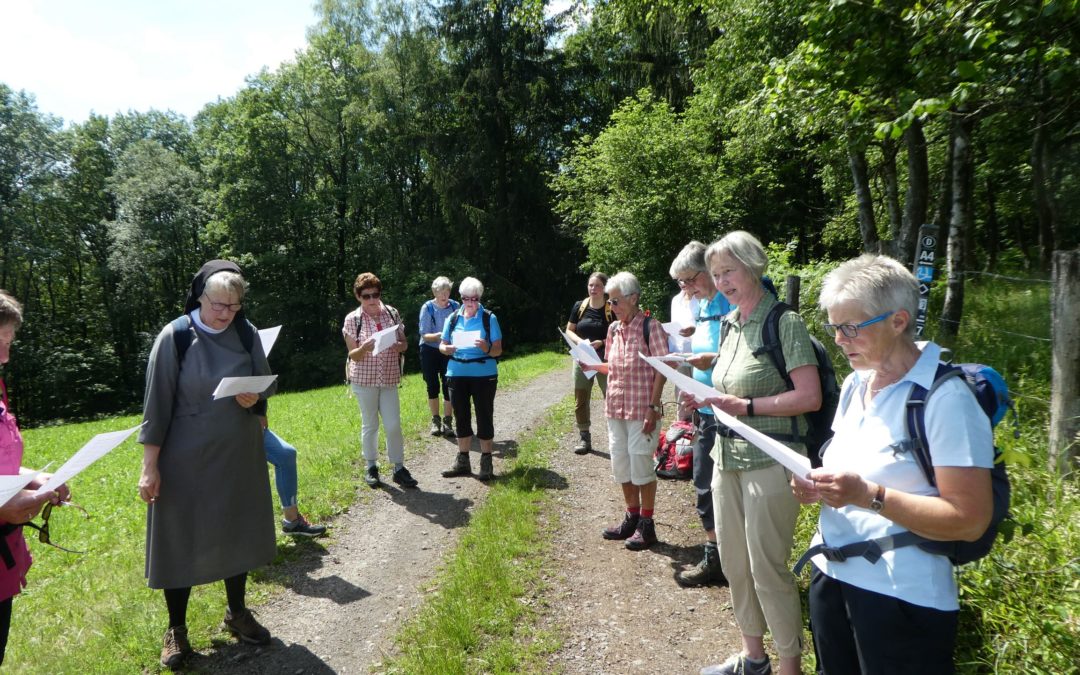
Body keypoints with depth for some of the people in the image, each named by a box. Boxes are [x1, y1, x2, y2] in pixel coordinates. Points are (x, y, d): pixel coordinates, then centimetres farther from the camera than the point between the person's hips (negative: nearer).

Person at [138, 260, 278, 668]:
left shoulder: (246, 333, -2)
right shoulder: (174, 337, -13)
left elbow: (267, 383, 7)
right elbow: (157, 403, -11)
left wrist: (255, 396, -17)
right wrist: (150, 465, -11)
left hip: (240, 453, 4)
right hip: (187, 457, -4)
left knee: (237, 533, 15)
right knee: (181, 540, 8)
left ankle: (237, 613, 35)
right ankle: (176, 628, 27)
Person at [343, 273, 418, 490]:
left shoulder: (392, 313, 1)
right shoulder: (352, 319, -5)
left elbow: (404, 343, 7)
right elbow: (353, 355, -5)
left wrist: (398, 346, -16)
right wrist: (364, 348, -26)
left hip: (389, 379, 2)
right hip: (364, 380, -2)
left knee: (393, 425, 0)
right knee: (369, 424, 9)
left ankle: (399, 468, 12)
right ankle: (371, 467, 24)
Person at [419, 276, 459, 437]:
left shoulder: (455, 306, -5)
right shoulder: (427, 308, -11)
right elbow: (424, 335, -12)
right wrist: (438, 336, -30)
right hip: (429, 351, -1)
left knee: (448, 386, -2)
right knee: (432, 386, 7)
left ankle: (447, 422, 10)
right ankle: (435, 421, 22)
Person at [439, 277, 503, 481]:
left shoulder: (489, 318, -4)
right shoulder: (453, 318, 6)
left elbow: (498, 350, -6)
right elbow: (442, 345, 10)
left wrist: (487, 348, -27)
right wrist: (447, 349, -13)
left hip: (484, 375, -3)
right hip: (457, 375, 4)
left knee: (484, 418, 2)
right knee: (461, 418, 12)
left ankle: (486, 463, 13)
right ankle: (462, 461, 24)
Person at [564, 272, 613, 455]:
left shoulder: (611, 309, -6)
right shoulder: (579, 307, 2)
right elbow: (569, 330, 8)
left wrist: (601, 342, -19)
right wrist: (579, 341, -12)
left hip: (605, 360, -3)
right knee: (581, 401, 7)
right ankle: (584, 438, 19)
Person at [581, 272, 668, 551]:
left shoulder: (650, 327, -11)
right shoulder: (613, 329, 8)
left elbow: (660, 371, -12)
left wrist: (653, 407, -16)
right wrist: (593, 366, 0)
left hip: (641, 410, -7)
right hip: (615, 408, 7)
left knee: (641, 465, 2)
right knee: (621, 465, 14)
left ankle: (646, 525, 17)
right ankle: (631, 518, 30)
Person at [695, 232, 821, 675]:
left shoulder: (784, 322, -12)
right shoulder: (729, 323, 11)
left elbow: (809, 397, -17)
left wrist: (744, 405, -21)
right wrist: (709, 398, 2)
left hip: (769, 460, -8)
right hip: (727, 456, 8)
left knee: (768, 568, 1)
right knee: (734, 563, 16)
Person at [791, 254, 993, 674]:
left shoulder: (946, 399, -18)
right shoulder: (855, 383, 5)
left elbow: (970, 520, -20)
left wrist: (868, 494, -28)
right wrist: (818, 486, -3)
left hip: (901, 598, -7)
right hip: (830, 575, 7)